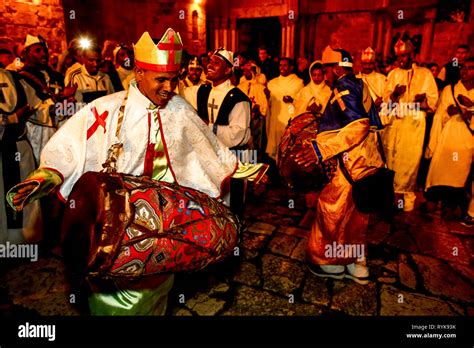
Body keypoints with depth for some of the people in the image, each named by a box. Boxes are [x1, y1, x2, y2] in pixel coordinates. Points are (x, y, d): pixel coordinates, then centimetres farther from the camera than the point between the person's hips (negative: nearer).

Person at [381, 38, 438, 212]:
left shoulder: (425, 74, 7)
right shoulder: (393, 74, 13)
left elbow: (433, 101, 1)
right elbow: (386, 100, 4)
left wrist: (421, 102, -18)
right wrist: (395, 94, -16)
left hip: (414, 123, -2)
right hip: (394, 122, 2)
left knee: (410, 160, -3)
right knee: (391, 158, 2)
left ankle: (406, 193, 10)